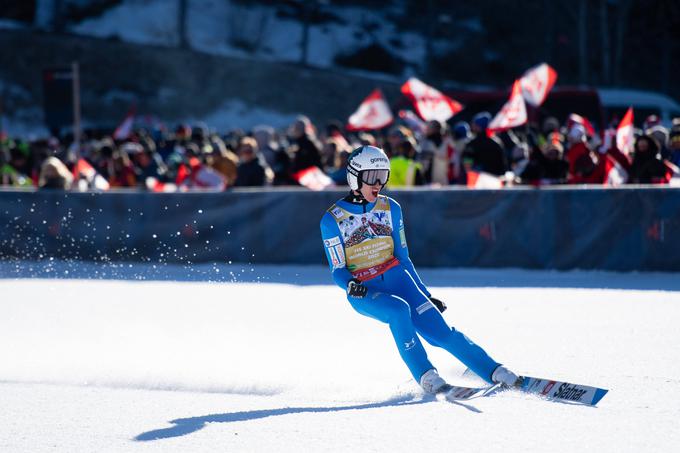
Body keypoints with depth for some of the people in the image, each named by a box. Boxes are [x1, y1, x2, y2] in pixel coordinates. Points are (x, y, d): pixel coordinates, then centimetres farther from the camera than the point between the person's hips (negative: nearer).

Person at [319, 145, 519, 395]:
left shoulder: (390, 208, 5)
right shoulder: (332, 220, -6)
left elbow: (402, 258, 12)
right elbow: (337, 270, -4)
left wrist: (426, 295, 11)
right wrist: (350, 285, -27)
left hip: (397, 278, 3)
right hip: (363, 292, -3)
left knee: (439, 331, -13)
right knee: (398, 310, -34)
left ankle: (497, 373, -9)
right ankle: (426, 377, -29)